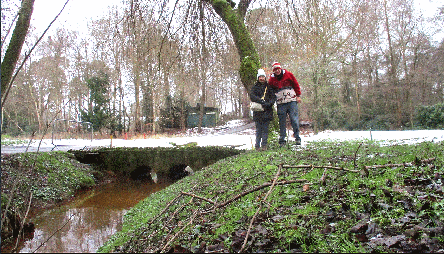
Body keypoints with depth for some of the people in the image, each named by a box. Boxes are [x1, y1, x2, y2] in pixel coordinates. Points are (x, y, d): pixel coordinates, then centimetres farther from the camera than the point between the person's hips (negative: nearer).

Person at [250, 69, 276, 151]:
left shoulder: (269, 87, 13)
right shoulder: (255, 87, 11)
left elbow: (273, 97, 7)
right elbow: (252, 96, -5)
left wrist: (269, 103, -14)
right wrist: (262, 101, -18)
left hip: (267, 111, 1)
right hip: (257, 111, 0)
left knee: (265, 128, -1)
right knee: (258, 129, -1)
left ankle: (264, 145, 2)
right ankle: (257, 146, 2)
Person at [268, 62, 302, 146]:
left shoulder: (288, 74, 4)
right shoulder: (272, 79, 7)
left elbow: (296, 84, 9)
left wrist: (298, 96, 6)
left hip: (292, 101, -1)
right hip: (281, 103, 1)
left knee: (294, 119, -5)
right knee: (282, 122, 2)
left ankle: (297, 137, 4)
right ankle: (282, 140, 8)